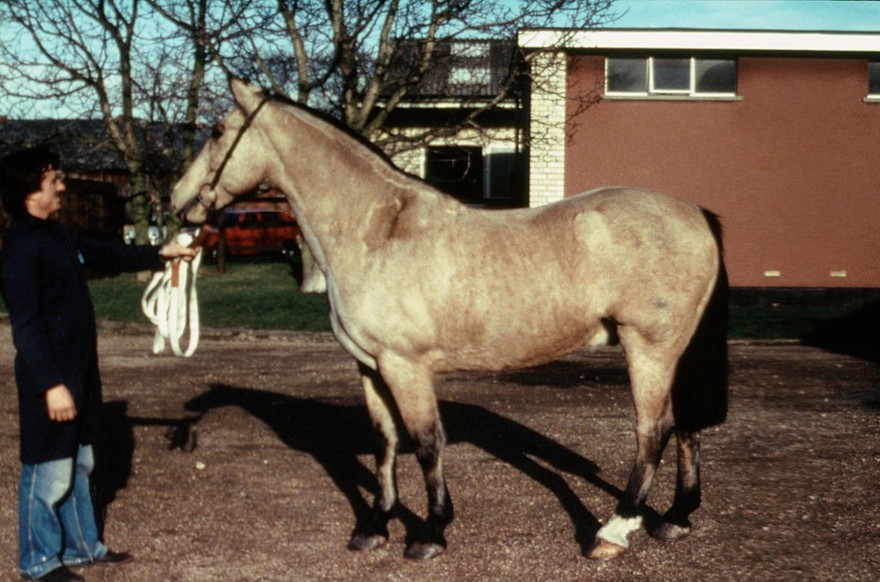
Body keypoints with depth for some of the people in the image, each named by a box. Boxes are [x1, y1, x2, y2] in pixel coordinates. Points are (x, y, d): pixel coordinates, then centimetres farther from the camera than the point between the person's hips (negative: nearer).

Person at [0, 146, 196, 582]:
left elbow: (106, 254, 27)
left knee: (78, 464, 19)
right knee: (49, 472, 1)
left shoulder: (57, 236, 11)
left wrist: (160, 254, 27)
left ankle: (82, 546, 32)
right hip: (50, 379, -10)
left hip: (78, 371, 10)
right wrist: (51, 384, -25)